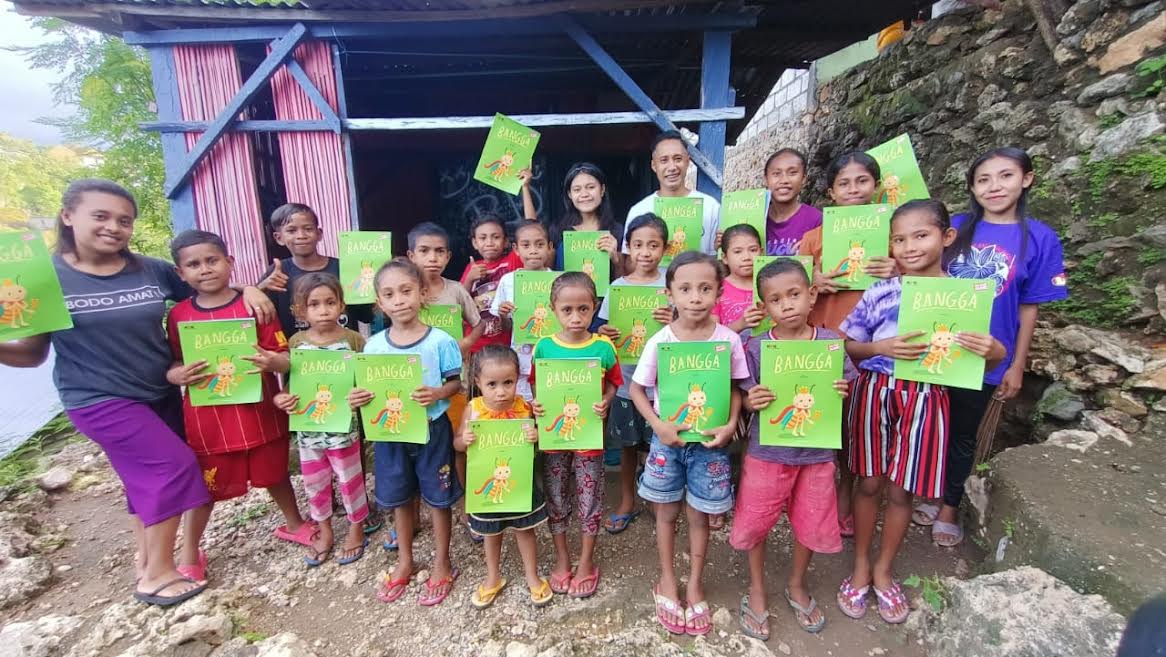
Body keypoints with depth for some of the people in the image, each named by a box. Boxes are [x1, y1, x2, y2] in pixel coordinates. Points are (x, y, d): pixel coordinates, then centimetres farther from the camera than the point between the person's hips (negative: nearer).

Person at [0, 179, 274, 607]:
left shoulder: (153, 271, -2)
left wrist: (248, 291, -10)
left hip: (161, 393, 5)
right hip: (100, 400, -4)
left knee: (148, 477, 16)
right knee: (174, 464, -11)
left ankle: (146, 560, 37)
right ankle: (157, 573, 7)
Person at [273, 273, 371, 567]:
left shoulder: (353, 339, -11)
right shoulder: (296, 343, -1)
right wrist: (280, 398, -12)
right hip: (307, 429, 4)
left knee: (350, 480, 11)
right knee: (314, 484, 18)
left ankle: (356, 530, 34)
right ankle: (324, 532, 40)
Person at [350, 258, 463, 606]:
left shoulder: (440, 341, -14)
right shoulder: (374, 345, -3)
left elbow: (457, 383, -9)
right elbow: (368, 388, 5)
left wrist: (437, 394, -28)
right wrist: (357, 398, -16)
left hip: (432, 430, -4)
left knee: (437, 498, 12)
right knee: (399, 498, 20)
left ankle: (442, 564, 34)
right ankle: (405, 561, 43)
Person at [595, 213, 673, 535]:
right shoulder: (618, 286, 0)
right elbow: (604, 328, 5)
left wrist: (674, 322, -25)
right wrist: (604, 334, -18)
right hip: (626, 379, 2)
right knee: (628, 445, 15)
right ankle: (627, 503, 35)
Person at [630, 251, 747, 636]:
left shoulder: (728, 340, -11)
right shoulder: (659, 341, -14)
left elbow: (735, 388, 0)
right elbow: (637, 388, -6)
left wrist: (731, 425, -15)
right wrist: (658, 426, -17)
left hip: (710, 440, 0)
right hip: (668, 439, 0)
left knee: (700, 515, 16)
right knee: (666, 512, 16)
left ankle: (695, 583, 39)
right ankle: (667, 580, 39)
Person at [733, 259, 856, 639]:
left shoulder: (831, 343, -7)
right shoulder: (755, 347, -11)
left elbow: (844, 389, 4)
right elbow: (745, 398, -4)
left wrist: (842, 393, -18)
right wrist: (751, 402, -25)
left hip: (816, 452, 2)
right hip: (767, 452, -1)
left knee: (812, 525, 18)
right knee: (755, 523, 11)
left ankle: (796, 585, 47)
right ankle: (756, 590, 38)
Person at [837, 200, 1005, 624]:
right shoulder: (879, 293, -4)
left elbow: (991, 352, 4)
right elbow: (849, 346, 0)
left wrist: (991, 349, -19)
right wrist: (881, 347, -19)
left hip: (924, 399, 0)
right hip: (874, 392, 0)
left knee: (902, 490, 12)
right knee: (869, 483, 11)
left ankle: (883, 570, 35)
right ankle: (860, 567, 32)